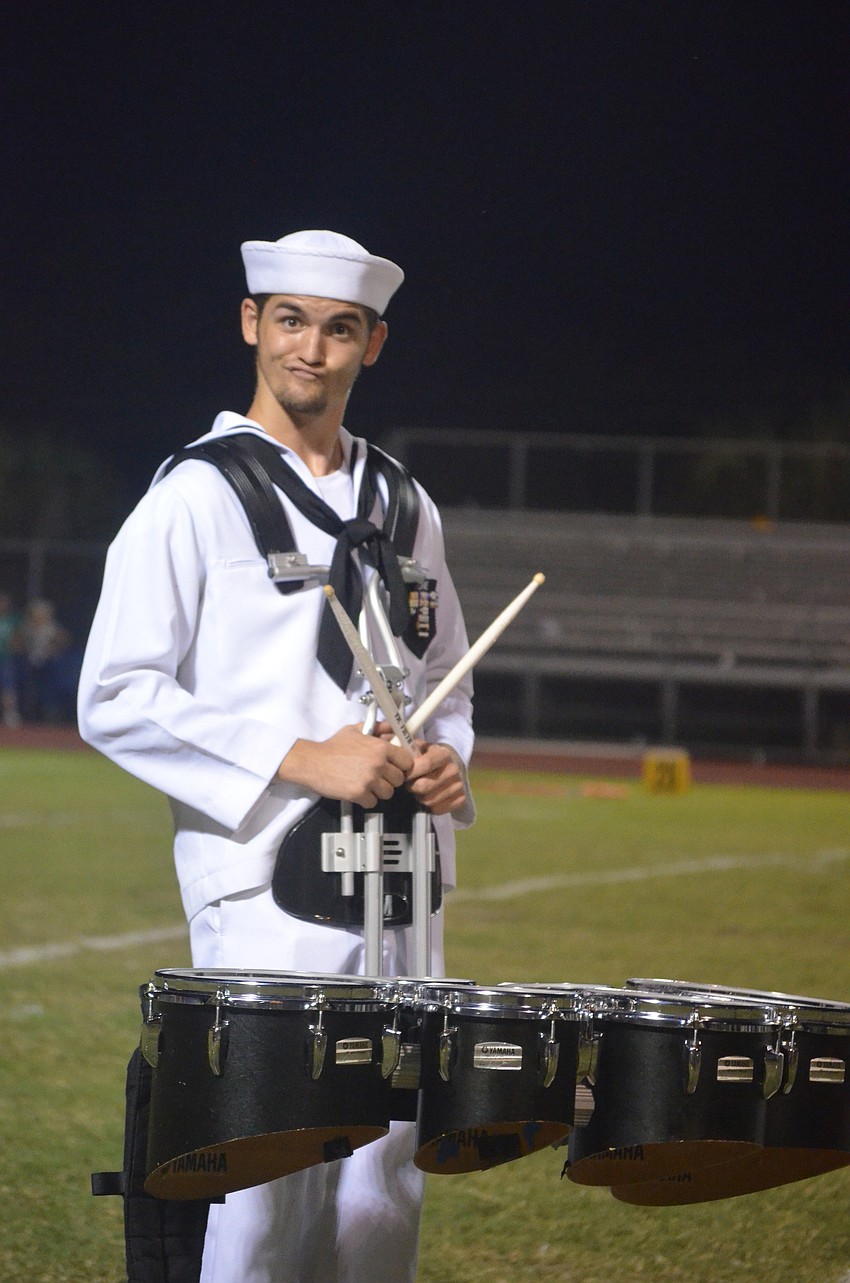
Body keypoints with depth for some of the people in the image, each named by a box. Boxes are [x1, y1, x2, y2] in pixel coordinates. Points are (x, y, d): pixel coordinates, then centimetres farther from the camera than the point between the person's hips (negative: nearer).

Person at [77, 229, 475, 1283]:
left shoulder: (404, 510, 15)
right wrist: (300, 760, -15)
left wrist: (448, 761, 4)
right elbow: (115, 699, -10)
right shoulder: (193, 502, -3)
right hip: (267, 890, -5)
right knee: (264, 1177, -8)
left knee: (388, 1176, 6)